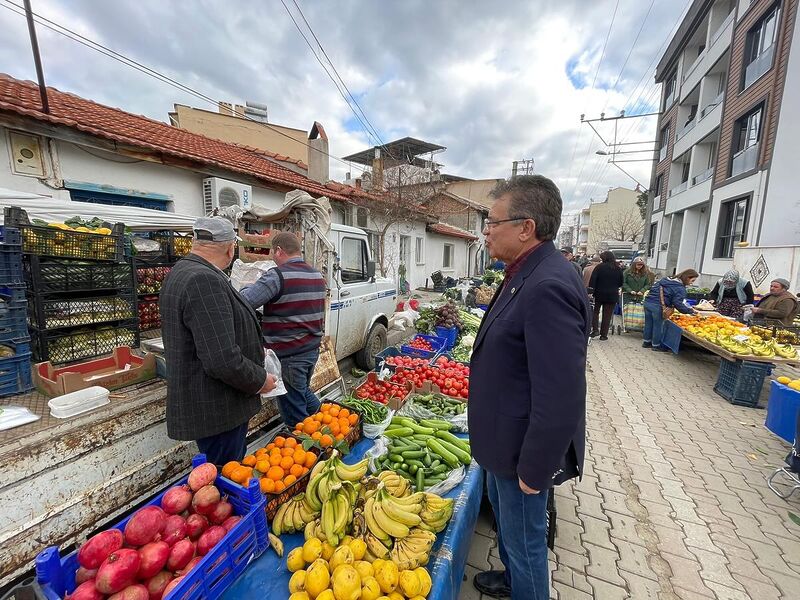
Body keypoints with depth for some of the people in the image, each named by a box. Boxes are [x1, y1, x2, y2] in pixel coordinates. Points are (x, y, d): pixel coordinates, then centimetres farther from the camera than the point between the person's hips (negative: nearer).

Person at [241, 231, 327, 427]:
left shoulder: (277, 275, -18)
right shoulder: (317, 275, 8)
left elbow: (243, 302, -22)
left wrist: (247, 287, -3)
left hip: (288, 355, -8)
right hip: (312, 349, 8)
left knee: (294, 415, 8)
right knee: (303, 391, 30)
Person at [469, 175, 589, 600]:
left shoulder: (548, 287, -30)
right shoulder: (526, 275, 1)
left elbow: (560, 399, -29)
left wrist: (534, 471, -19)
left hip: (522, 448, -10)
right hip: (506, 436, 10)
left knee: (523, 539, 16)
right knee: (502, 509, 31)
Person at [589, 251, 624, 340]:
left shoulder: (599, 267, -8)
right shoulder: (618, 269, 2)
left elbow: (592, 280, -16)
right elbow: (621, 283, 10)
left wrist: (591, 290, -16)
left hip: (599, 293, -2)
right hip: (612, 295, 2)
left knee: (596, 311, 16)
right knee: (607, 315, 6)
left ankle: (595, 330, 6)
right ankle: (603, 335, 10)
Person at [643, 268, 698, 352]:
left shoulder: (666, 279, 15)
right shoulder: (680, 288, -8)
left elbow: (653, 286, 20)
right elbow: (678, 304, -13)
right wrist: (690, 311, -4)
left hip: (648, 302, 7)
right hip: (658, 306, -7)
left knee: (648, 324, 18)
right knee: (658, 326, 8)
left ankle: (646, 342, 30)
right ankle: (656, 345, 20)